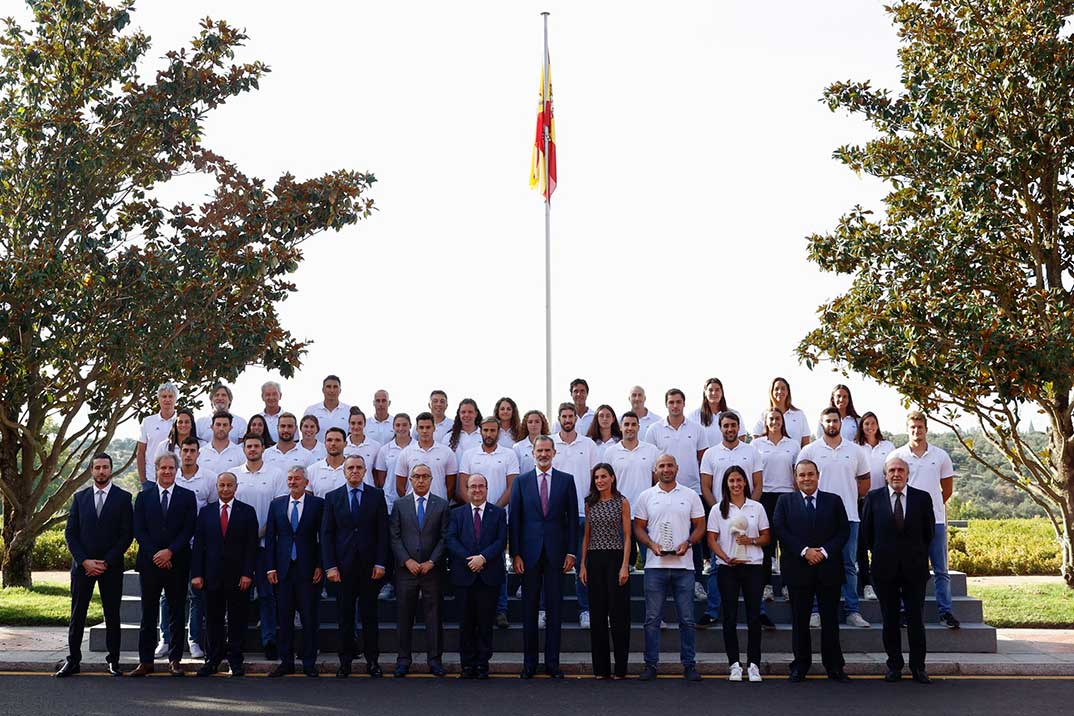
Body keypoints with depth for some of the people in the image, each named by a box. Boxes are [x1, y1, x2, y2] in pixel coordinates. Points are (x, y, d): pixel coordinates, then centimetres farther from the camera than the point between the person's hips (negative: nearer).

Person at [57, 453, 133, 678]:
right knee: (77, 615, 3)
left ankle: (113, 660, 10)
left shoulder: (123, 497, 1)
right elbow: (70, 533, 5)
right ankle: (73, 660, 10)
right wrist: (85, 561, -7)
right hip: (82, 565, 2)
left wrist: (107, 562, -10)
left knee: (112, 615, 3)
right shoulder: (80, 497, 9)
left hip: (111, 566, -2)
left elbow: (127, 534, -3)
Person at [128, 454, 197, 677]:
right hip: (149, 563, 1)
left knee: (177, 614, 4)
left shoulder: (187, 497, 6)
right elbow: (139, 530, 2)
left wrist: (170, 551, -12)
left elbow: (189, 530, -1)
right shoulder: (144, 497, 9)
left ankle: (175, 660, 11)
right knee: (148, 614, 3)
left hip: (177, 563, 0)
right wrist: (155, 555, -9)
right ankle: (145, 661, 7)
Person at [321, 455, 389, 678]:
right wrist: (330, 566, -5)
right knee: (345, 616, 5)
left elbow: (383, 531, 2)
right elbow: (326, 534, 3)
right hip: (343, 565, 0)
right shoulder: (333, 497, 5)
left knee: (369, 615, 5)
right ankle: (345, 661, 13)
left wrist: (380, 563, -5)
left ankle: (372, 661, 12)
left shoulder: (376, 495, 4)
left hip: (369, 565, 0)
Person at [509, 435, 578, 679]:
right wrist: (515, 554, -4)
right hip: (529, 553, 0)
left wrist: (571, 552, -2)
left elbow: (572, 518, 5)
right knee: (529, 610, 5)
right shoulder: (521, 482, 6)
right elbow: (514, 519, 3)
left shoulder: (566, 481, 6)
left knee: (554, 609, 3)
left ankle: (552, 663, 10)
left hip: (555, 553, 0)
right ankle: (529, 663, 12)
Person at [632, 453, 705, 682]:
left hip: (683, 565, 0)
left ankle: (689, 664, 13)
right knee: (652, 618, 3)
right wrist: (652, 544, -10)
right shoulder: (646, 496, 7)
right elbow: (638, 528, 7)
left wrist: (687, 543, -11)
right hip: (655, 565, 0)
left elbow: (700, 527, 7)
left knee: (687, 619, 4)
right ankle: (650, 664, 11)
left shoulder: (690, 496, 7)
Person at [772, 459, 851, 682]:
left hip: (829, 568, 1)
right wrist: (804, 551, -13)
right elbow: (780, 530, -4)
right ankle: (800, 665, 14)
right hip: (798, 569, 0)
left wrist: (825, 551, -12)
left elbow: (844, 530, 2)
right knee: (800, 620, 5)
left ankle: (834, 666, 12)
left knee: (830, 620, 5)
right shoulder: (785, 501, 6)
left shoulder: (834, 501, 9)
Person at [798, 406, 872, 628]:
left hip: (849, 516, 2)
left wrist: (851, 499, 9)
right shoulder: (809, 451, 1)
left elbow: (864, 481, 15)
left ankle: (853, 611, 11)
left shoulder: (855, 451, 8)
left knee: (849, 565, 7)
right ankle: (816, 610, 7)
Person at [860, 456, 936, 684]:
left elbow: (929, 532, 9)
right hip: (885, 569, 0)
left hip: (914, 568, 0)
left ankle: (918, 667, 12)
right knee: (890, 620, 7)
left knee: (916, 620, 3)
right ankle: (894, 665, 16)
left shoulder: (922, 498, 1)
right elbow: (867, 531, 9)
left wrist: (916, 553, 11)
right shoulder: (873, 498, 1)